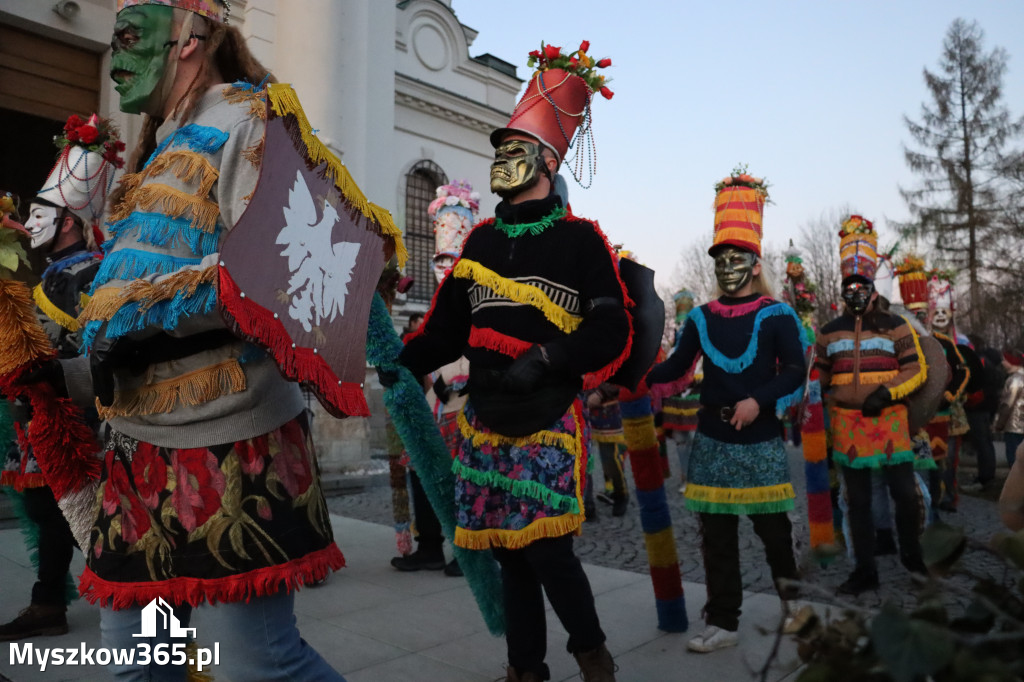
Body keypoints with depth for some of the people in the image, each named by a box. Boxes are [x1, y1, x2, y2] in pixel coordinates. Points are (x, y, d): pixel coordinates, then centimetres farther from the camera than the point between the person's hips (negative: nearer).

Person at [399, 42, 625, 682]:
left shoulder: (580, 239, -2)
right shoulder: (481, 241, 13)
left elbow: (612, 333, -7)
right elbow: (447, 328, 12)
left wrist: (545, 357, -19)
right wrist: (395, 364, 1)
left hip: (549, 420, -5)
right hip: (487, 420, 5)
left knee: (546, 549, -8)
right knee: (509, 552, 10)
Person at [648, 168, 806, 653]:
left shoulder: (776, 316, -4)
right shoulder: (700, 318, 5)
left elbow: (795, 372, -9)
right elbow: (676, 366, 5)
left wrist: (759, 400, -23)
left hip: (761, 439, -3)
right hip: (712, 441, 3)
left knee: (772, 525, 9)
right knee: (716, 534, 7)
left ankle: (792, 597, 35)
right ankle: (722, 623, 17)